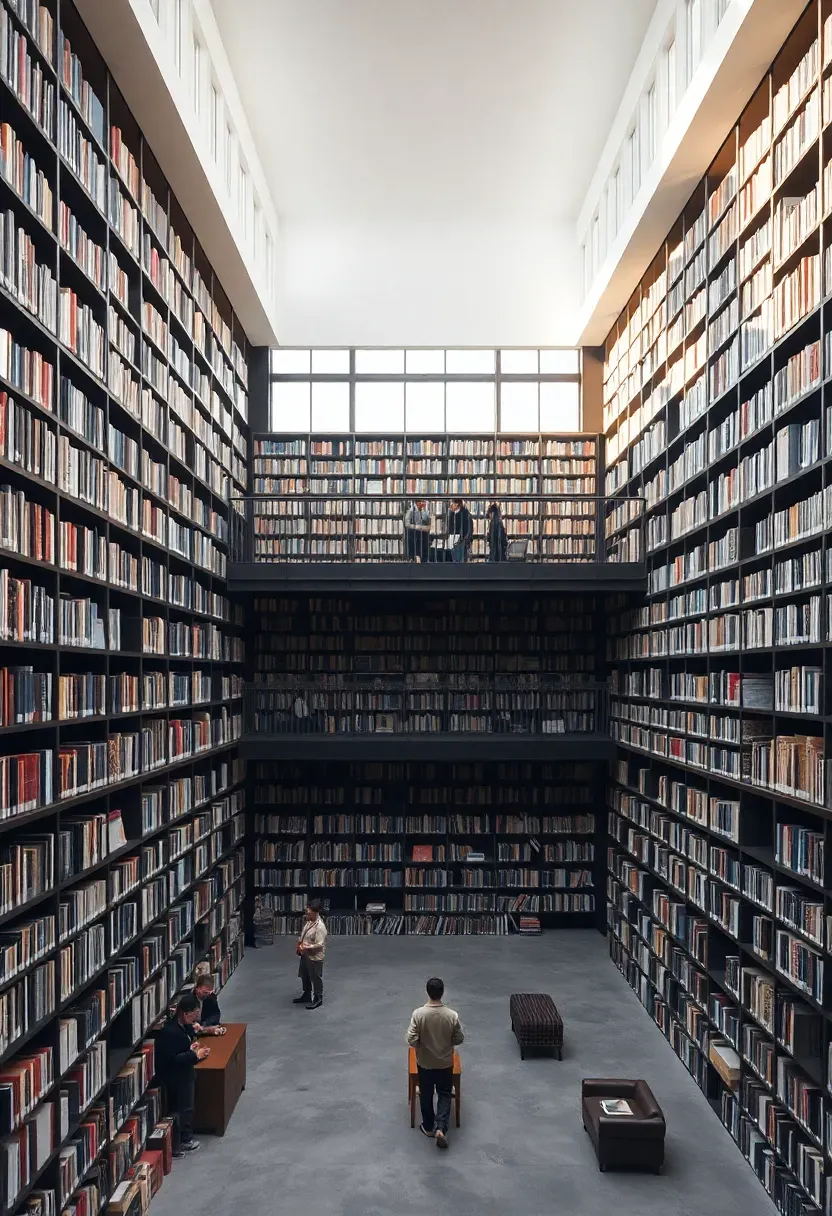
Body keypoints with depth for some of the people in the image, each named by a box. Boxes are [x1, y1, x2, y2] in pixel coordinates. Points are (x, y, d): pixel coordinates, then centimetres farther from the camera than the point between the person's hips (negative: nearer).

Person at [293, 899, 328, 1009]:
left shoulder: (320, 926, -27)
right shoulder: (309, 921, 1)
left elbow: (320, 944, -27)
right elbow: (304, 934, 17)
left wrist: (307, 947, -28)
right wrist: (300, 940, -1)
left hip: (315, 957, -9)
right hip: (305, 955, 9)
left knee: (316, 978, 7)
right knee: (305, 976, 22)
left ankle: (318, 999, 22)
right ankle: (306, 995, 40)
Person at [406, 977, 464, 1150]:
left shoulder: (418, 1014, -23)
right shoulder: (452, 1015, -20)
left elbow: (411, 1040, -19)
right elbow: (459, 1039, -9)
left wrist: (421, 1044, 2)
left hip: (424, 1062, 0)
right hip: (445, 1063, 0)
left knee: (426, 1095, 21)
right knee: (444, 1094, 18)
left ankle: (428, 1127, 34)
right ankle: (441, 1129, 8)